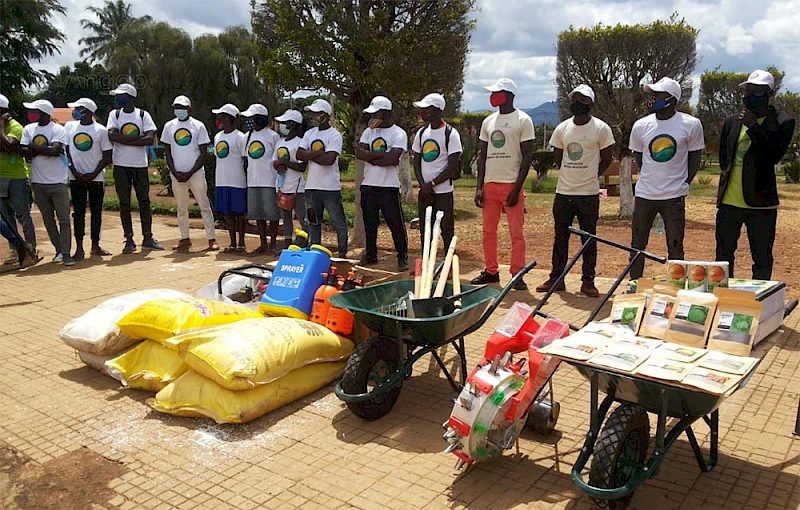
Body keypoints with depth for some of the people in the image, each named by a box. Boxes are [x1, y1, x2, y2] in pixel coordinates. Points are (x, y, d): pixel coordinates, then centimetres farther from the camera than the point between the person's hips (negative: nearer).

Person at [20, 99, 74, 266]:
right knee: (47, 218, 10)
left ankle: (66, 253, -1)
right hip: (38, 182, 5)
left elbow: (55, 150, -22)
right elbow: (23, 151, -3)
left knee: (64, 218, -4)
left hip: (57, 182, -5)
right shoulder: (28, 129, 8)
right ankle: (59, 250, 19)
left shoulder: (58, 130, -7)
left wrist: (33, 147, -10)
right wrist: (45, 150, -13)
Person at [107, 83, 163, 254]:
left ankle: (148, 238, 12)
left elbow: (150, 139, -12)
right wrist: (138, 137, -13)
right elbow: (112, 136, -12)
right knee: (124, 204, 3)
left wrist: (124, 140, -13)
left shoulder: (143, 115, 2)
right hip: (121, 166, 1)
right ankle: (129, 240, 10)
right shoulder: (115, 114, 5)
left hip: (140, 165, 0)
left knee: (144, 201, 3)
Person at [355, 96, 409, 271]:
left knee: (396, 224, 0)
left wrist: (370, 157, -10)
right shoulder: (368, 131, 11)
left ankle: (402, 257, 12)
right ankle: (371, 254, 26)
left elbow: (393, 159, -20)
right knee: (369, 223, 13)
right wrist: (382, 155, -13)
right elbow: (359, 152, -4)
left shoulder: (398, 133, -6)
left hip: (389, 186, -5)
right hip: (368, 185, 6)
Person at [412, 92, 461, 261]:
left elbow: (452, 167, -12)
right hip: (424, 192, 6)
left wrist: (431, 184, -12)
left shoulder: (450, 134, -8)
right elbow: (417, 162, 12)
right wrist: (423, 185, -3)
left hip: (443, 192, -6)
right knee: (425, 231, 11)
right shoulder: (421, 133, 11)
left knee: (446, 231, -2)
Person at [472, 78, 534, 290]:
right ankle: (491, 271, 18)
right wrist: (479, 187, 6)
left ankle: (517, 275, 3)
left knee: (517, 232, -3)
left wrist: (516, 189, -12)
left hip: (511, 184, -5)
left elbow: (527, 156, -6)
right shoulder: (488, 122, 14)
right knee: (488, 231, 8)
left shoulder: (523, 120, -2)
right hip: (490, 184, 6)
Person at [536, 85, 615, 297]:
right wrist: (573, 175, 12)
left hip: (589, 194, -4)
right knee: (560, 237, 9)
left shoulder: (601, 129, -6)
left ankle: (588, 281, 13)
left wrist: (590, 176, 6)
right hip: (563, 192, 4)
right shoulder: (562, 128, 6)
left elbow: (606, 159, 3)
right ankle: (556, 278, 19)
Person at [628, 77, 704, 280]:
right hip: (644, 194, 3)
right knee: (637, 245, 9)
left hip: (674, 196, -3)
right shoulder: (641, 125, 0)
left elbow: (695, 157, 4)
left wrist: (683, 183, -2)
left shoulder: (690, 125, -6)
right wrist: (651, 178, 6)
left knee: (675, 248, 4)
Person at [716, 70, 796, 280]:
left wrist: (753, 127, -18)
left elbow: (774, 155, -16)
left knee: (762, 259, 5)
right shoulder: (732, 122, 11)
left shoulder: (783, 123, -1)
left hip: (760, 203, -4)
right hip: (729, 201, 4)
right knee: (723, 255, 11)